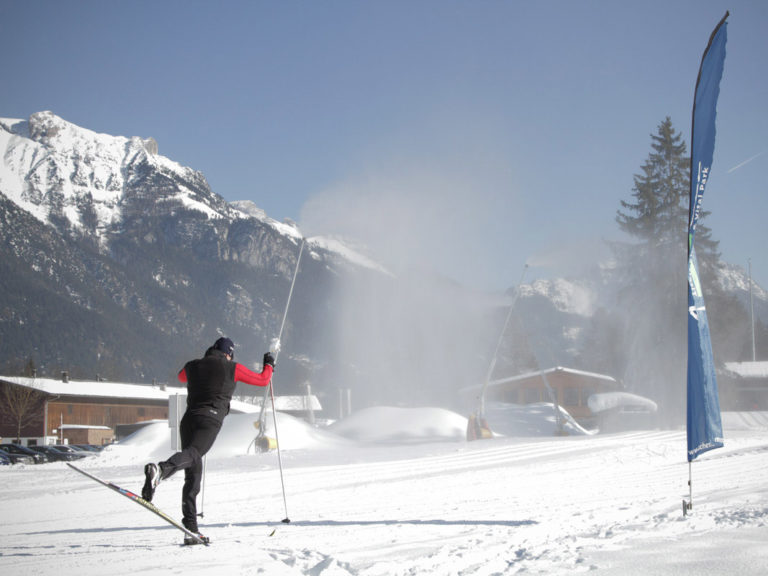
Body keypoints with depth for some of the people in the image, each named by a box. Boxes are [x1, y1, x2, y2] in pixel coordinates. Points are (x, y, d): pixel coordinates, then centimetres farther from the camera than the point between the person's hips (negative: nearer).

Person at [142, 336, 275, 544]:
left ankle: (190, 528, -2)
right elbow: (262, 380, 24)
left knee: (193, 475, 6)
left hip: (189, 419, 5)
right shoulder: (232, 368, 12)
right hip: (211, 420, -5)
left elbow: (182, 377, 48)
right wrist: (269, 365, 45)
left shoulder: (192, 366, 22)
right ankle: (160, 470, -60)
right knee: (192, 454, -28)